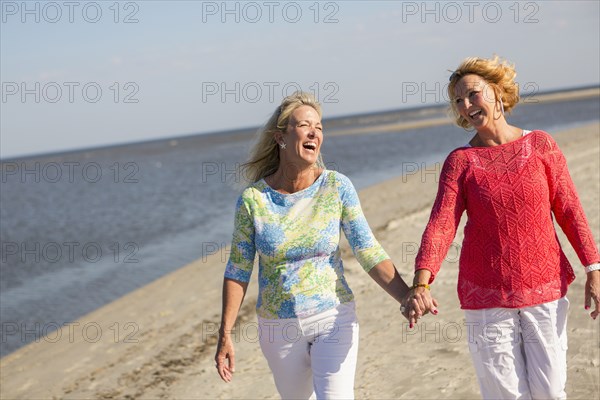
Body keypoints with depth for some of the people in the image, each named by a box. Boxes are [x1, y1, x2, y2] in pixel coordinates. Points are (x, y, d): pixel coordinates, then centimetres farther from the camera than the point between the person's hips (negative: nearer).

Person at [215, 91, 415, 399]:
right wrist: (225, 334, -5)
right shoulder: (253, 199, -8)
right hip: (278, 327, 1)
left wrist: (408, 299, -26)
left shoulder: (337, 187, -9)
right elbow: (238, 271, -2)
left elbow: (370, 253, -12)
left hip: (333, 318, -1)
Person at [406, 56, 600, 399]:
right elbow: (441, 224, -12)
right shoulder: (460, 161, -1)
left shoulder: (541, 145, 2)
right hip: (487, 299, 0)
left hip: (546, 291, 1)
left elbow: (569, 211, 3)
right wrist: (422, 284, -26)